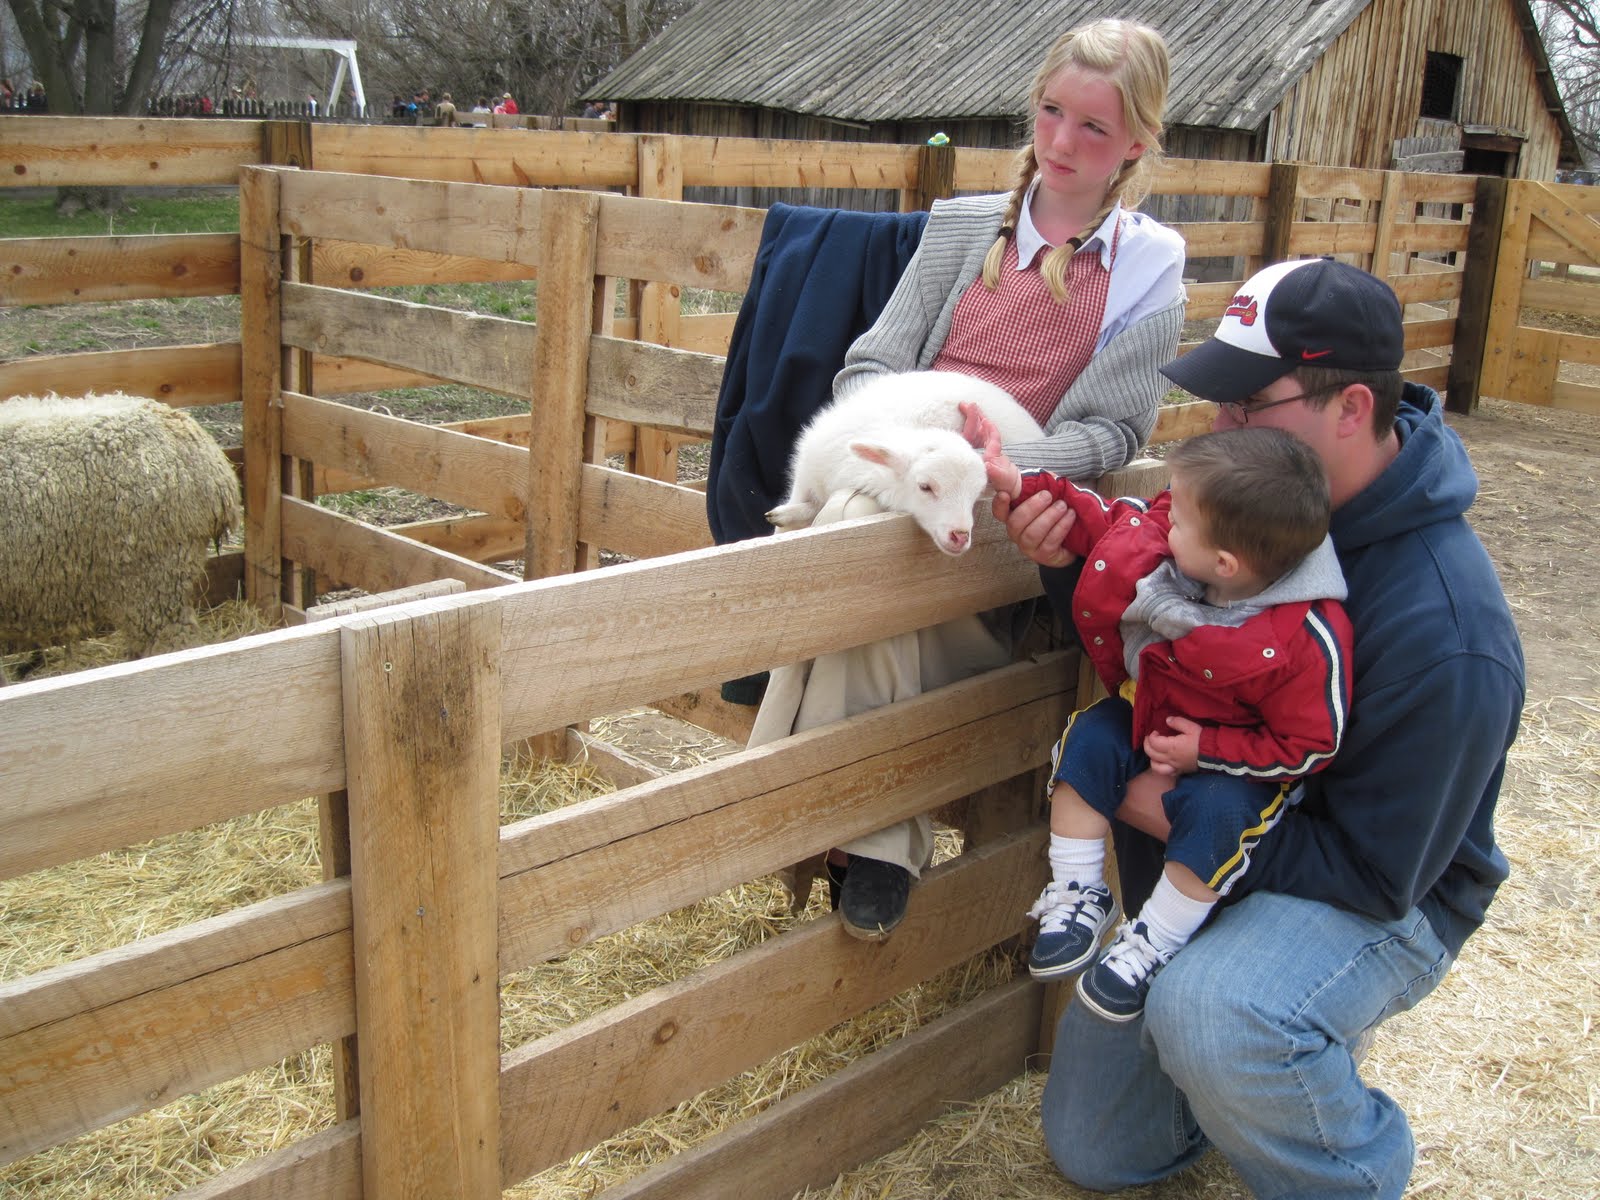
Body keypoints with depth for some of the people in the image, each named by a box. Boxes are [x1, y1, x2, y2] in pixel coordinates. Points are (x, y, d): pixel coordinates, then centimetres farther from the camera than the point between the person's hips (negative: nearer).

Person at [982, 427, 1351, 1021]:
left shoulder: (1307, 640, -35)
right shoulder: (1169, 538, -21)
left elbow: (1309, 746, -24)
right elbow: (1110, 521, -3)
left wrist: (1207, 749, -27)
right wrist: (1025, 485, -8)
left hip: (1238, 763, -6)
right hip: (1147, 714, 6)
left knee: (1215, 812, -31)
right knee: (1087, 741, -13)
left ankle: (1151, 945, -11)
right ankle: (1079, 896, -1)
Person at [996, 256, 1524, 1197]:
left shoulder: (1444, 630, -32)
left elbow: (1373, 871, -27)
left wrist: (1185, 817, -30)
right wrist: (1072, 557, -18)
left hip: (1373, 899, -6)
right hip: (1207, 848, 7)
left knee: (1207, 1012, -41)